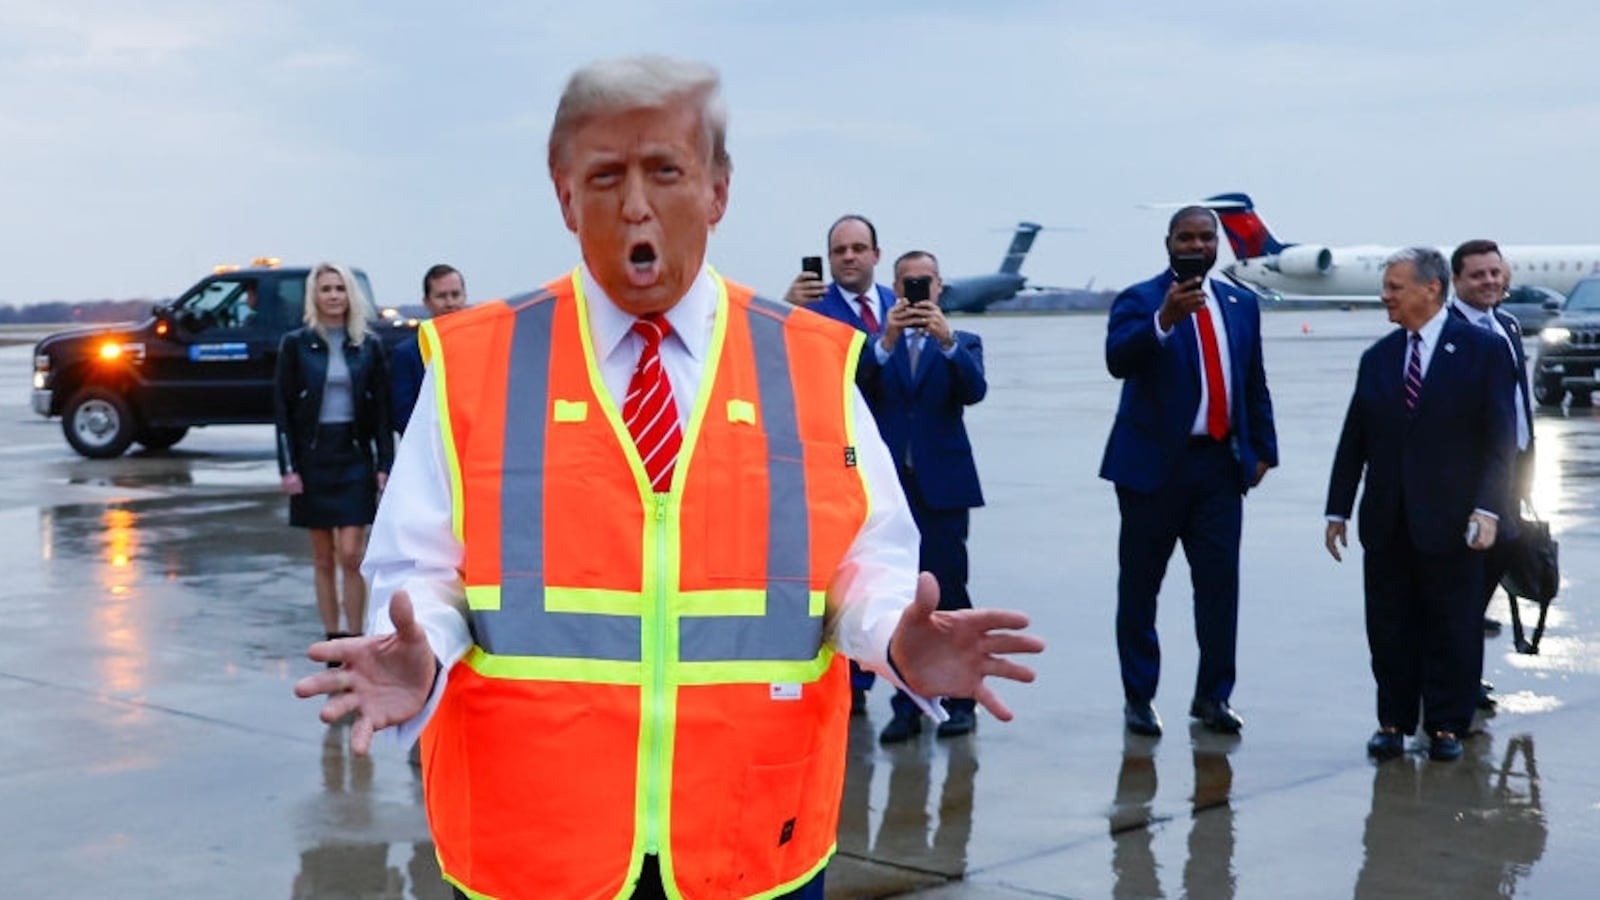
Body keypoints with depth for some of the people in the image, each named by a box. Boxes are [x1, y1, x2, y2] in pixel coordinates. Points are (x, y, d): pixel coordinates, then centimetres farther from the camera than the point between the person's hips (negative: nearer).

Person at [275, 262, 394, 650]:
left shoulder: (368, 345, 4)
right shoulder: (296, 344, 2)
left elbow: (382, 410, 5)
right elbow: (283, 408, 1)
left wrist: (384, 465, -2)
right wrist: (288, 467, -6)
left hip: (355, 457, 0)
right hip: (313, 457, 0)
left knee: (351, 554, -8)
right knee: (323, 559, 6)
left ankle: (355, 640, -3)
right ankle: (333, 639, 13)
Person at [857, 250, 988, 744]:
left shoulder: (961, 343, 11)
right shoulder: (874, 345, 11)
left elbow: (975, 389, -10)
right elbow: (855, 387, -9)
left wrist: (947, 341, -25)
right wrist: (886, 341, -23)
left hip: (942, 485, -1)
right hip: (889, 484, 1)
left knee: (948, 589, -3)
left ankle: (960, 701, 6)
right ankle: (907, 705, 6)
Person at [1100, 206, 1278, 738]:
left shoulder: (1241, 305, 13)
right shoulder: (1139, 301, -3)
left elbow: (1254, 383, 18)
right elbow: (1118, 360, -22)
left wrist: (1262, 448, 13)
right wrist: (1165, 320, -36)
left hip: (1220, 463, 4)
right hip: (1155, 462, -3)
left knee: (1220, 583, 0)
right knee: (1140, 586, 4)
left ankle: (1213, 696, 11)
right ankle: (1139, 698, 14)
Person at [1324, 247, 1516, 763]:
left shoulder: (1483, 350, -2)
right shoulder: (1377, 358, 10)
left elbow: (1500, 439, -6)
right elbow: (1354, 441, 11)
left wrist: (1488, 509, -16)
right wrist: (1338, 510, 8)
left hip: (1450, 522, -4)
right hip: (1387, 523, 4)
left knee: (1451, 631, 4)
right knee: (1389, 630, 7)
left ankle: (1446, 727, 16)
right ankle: (1394, 723, 18)